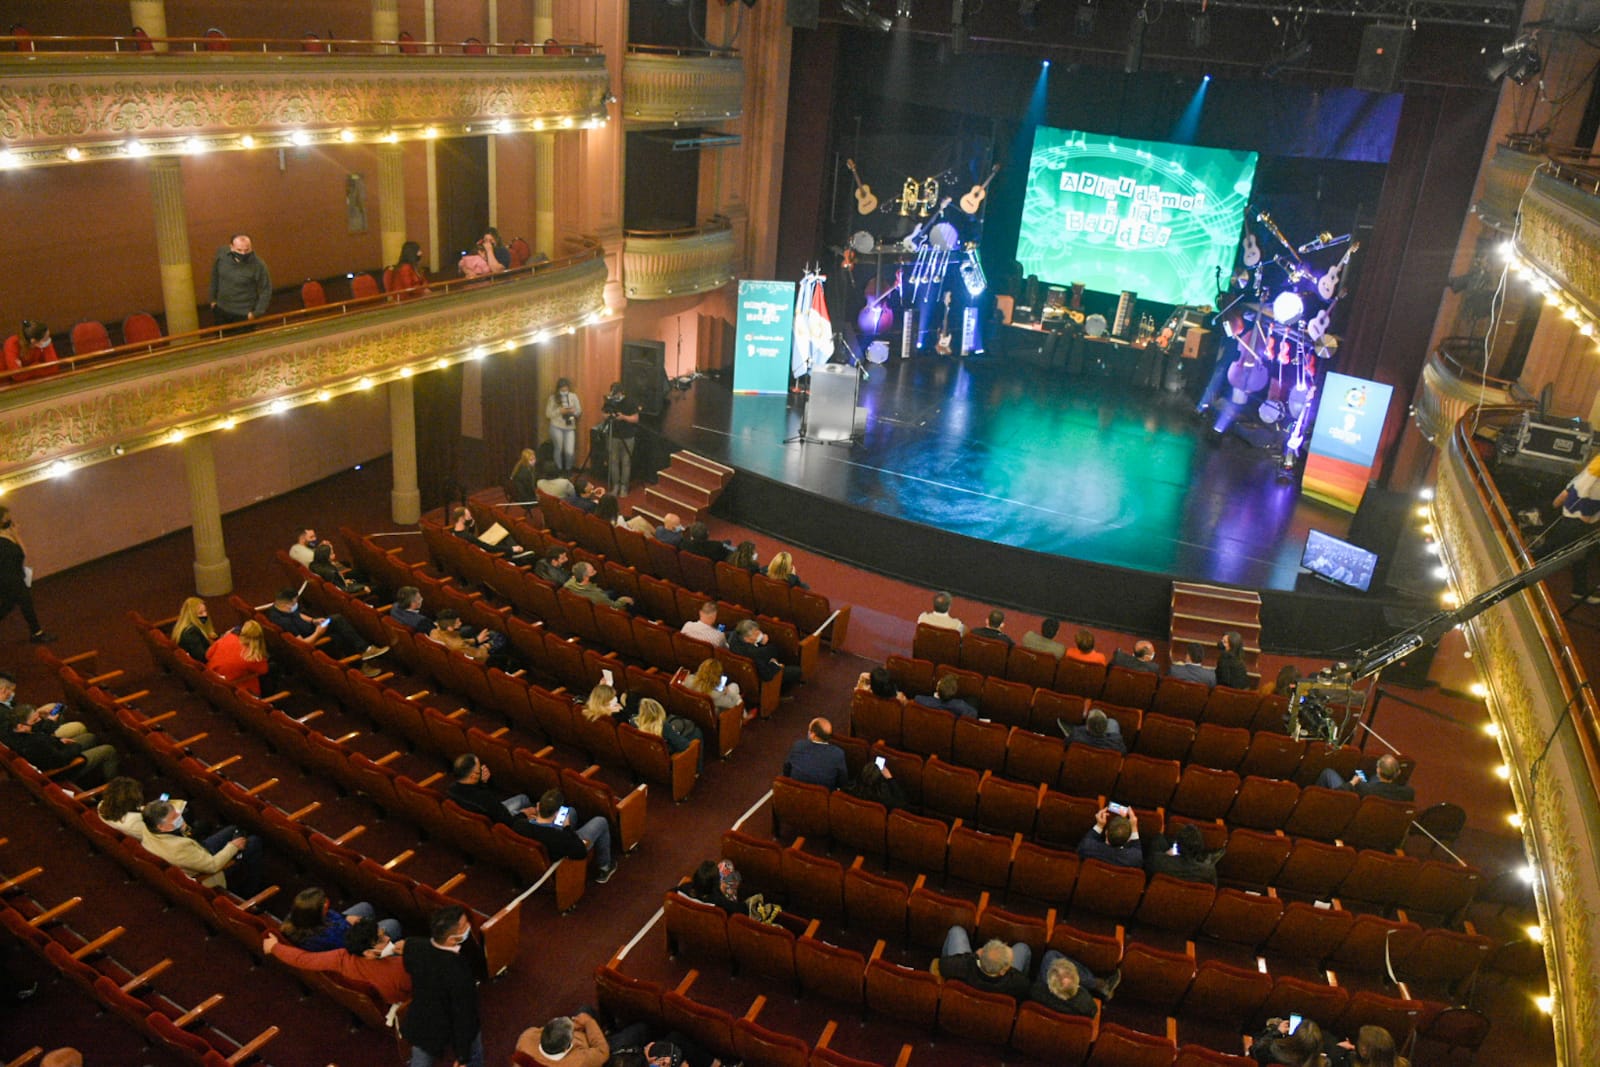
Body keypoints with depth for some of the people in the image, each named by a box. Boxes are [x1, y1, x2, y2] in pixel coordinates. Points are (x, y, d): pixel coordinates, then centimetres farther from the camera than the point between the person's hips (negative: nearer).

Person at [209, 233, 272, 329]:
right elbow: (215, 276, 3)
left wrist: (257, 312, -15)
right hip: (221, 309, 4)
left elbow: (265, 290, -14)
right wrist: (213, 298, 11)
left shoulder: (258, 265, -27)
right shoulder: (221, 253, -15)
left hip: (244, 313, -4)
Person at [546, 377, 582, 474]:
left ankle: (569, 469, 19)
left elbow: (579, 412, 5)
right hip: (556, 427, -1)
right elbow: (548, 414, -5)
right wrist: (559, 411, -19)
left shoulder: (573, 396, 0)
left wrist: (573, 411, -17)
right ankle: (559, 470, 24)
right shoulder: (553, 398, -4)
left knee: (570, 451, -5)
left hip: (570, 427, 1)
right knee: (559, 449, 7)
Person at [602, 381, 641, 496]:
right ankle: (615, 485, 16)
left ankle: (624, 486, 10)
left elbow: (635, 418, -11)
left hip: (627, 437, -3)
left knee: (626, 462, 1)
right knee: (613, 461, 5)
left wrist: (623, 417, -27)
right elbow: (604, 415, 5)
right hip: (613, 436, 3)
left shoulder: (630, 401, -13)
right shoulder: (609, 400, -3)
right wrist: (607, 416, -18)